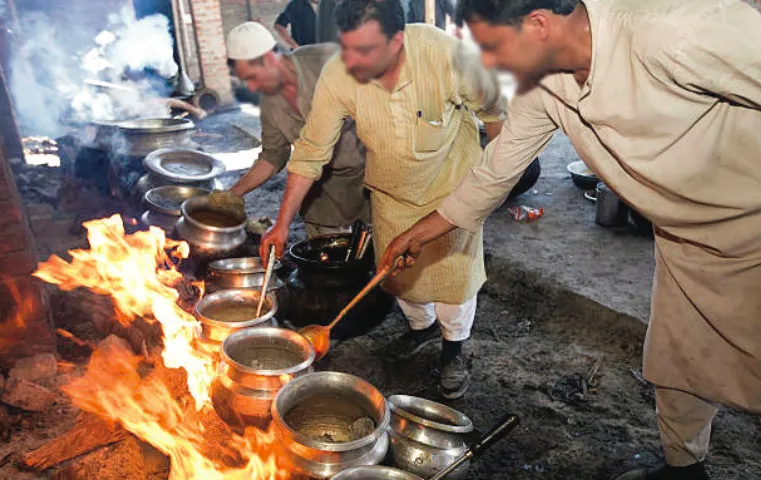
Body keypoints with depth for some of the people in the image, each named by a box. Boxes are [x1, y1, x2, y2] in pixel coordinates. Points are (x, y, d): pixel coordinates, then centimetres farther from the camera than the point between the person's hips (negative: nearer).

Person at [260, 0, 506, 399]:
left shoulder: (448, 55, -33)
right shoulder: (336, 77, -26)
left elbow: (492, 111, -14)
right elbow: (310, 152, -16)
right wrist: (283, 223, -15)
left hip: (452, 186, -2)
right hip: (391, 194, 3)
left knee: (455, 273, 7)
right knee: (398, 274, 16)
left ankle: (453, 349, 35)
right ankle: (422, 327, 48)